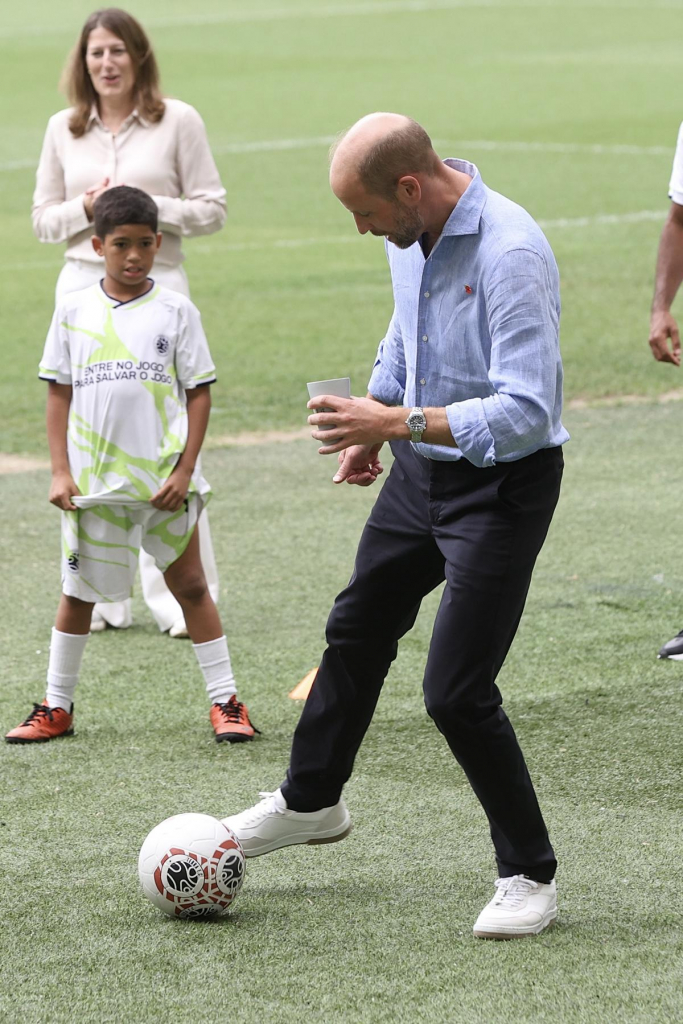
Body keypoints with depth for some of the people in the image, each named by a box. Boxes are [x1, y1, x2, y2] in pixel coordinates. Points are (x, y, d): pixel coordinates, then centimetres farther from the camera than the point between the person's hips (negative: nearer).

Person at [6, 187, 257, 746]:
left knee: (189, 585, 4)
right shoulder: (74, 311, 3)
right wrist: (61, 471, -1)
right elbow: (59, 393, 6)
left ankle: (225, 701, 9)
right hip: (94, 483, 2)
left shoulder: (175, 311, -1)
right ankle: (56, 707, 20)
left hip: (165, 481, -2)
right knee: (79, 590, 10)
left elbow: (199, 393, -1)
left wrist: (185, 470, -8)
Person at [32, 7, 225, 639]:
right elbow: (43, 219, 12)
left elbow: (211, 209, 1)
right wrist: (86, 208, -7)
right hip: (83, 286, 3)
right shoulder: (64, 130, 9)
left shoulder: (178, 121, 1)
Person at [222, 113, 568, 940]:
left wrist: (400, 422, -35)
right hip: (422, 469, 9)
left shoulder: (511, 256, -30)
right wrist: (374, 423, 16)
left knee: (456, 692, -11)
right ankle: (310, 801, 46)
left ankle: (529, 877, 6)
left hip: (503, 483, -9)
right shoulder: (411, 235, -3)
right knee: (358, 632, 24)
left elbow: (525, 414, -34)